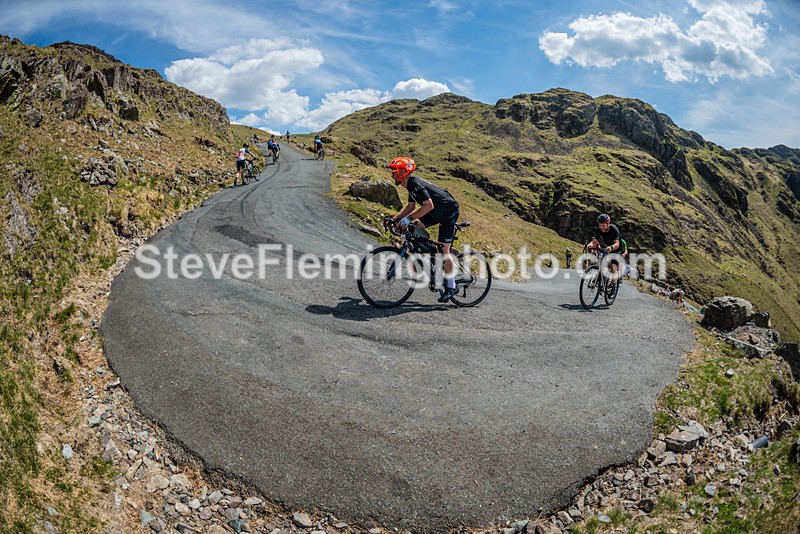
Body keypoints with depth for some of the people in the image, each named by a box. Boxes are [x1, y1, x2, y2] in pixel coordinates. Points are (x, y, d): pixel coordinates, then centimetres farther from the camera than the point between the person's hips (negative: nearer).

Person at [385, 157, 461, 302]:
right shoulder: (411, 184, 7)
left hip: (449, 212, -10)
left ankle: (451, 286, 1)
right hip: (438, 211, 10)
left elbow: (429, 205, -33)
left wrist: (409, 218, -35)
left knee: (444, 249, -9)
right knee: (414, 227, -2)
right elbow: (410, 207, 15)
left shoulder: (416, 184, -24)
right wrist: (394, 219, 5)